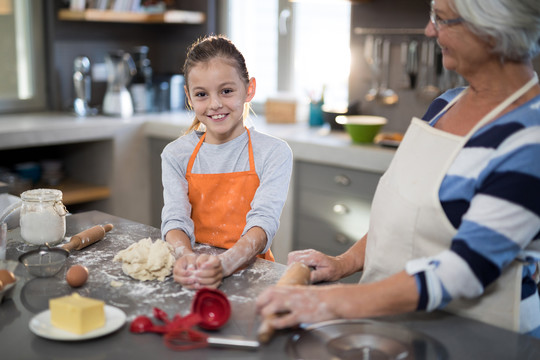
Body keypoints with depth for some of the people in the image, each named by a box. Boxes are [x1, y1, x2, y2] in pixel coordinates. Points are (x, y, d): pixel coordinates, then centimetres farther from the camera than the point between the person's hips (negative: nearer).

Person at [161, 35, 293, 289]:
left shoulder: (274, 153, -3)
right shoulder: (176, 154, 5)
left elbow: (263, 222, -14)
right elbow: (175, 219, -6)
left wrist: (225, 263, -33)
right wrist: (186, 256, -29)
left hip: (250, 269, -2)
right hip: (194, 271, 3)